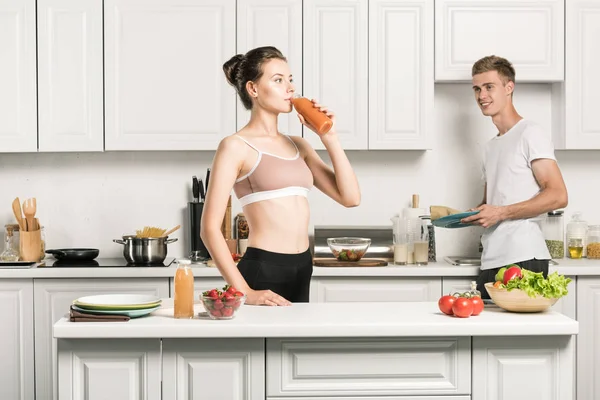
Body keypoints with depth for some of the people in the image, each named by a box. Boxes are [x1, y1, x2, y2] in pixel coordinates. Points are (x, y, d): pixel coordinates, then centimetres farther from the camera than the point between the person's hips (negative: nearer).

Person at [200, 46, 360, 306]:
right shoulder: (236, 146, -6)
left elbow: (350, 197, 6)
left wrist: (328, 136, 2)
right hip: (262, 271, -7)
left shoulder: (298, 146, 13)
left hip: (301, 270, 7)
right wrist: (244, 292, -17)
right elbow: (210, 228, -11)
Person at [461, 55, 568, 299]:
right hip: (492, 261, 7)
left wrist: (501, 213, -15)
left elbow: (558, 196, -11)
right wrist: (468, 215, 8)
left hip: (523, 259, -7)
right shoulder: (491, 146, 21)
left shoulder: (530, 134, -3)